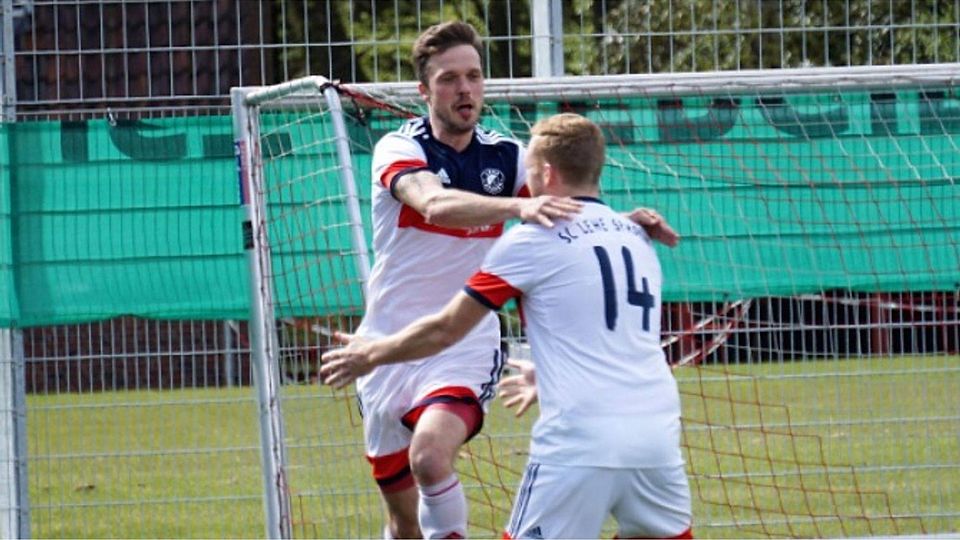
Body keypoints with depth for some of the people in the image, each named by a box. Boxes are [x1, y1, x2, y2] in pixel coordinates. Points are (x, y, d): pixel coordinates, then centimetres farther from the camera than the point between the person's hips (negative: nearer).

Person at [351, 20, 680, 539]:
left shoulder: (506, 155, 1)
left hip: (466, 345, 0)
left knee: (431, 454, -30)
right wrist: (517, 206, -48)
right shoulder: (399, 147, -11)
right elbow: (434, 205, -32)